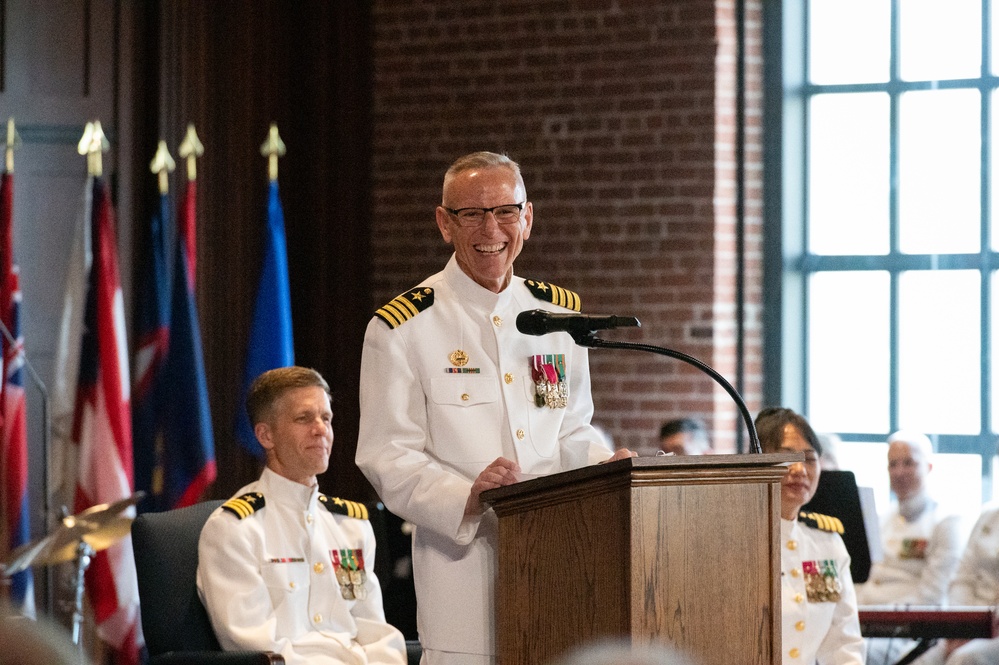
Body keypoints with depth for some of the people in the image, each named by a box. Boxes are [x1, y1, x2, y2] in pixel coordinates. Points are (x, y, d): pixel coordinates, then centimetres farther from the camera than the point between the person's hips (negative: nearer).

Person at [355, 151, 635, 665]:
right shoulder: (402, 328, -2)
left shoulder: (559, 314, 13)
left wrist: (607, 467, -4)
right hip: (463, 561, -4)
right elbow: (388, 458, -7)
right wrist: (467, 498, -24)